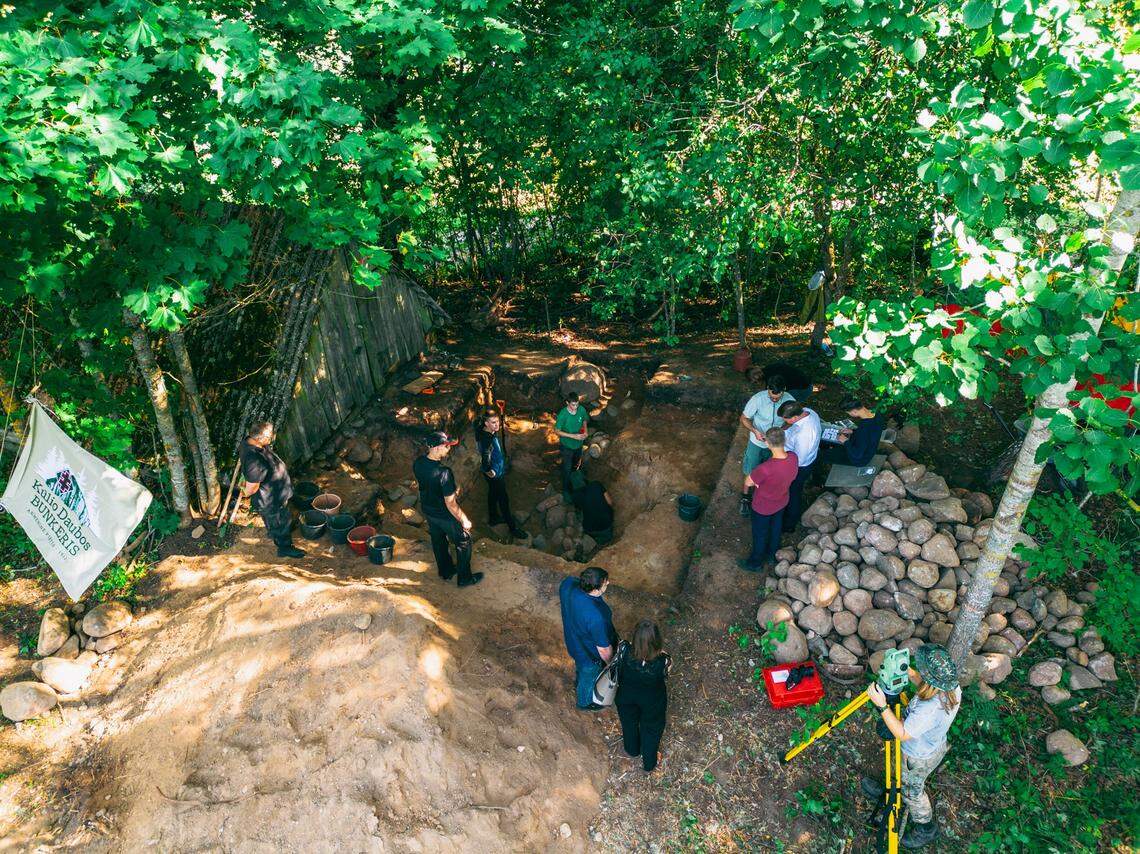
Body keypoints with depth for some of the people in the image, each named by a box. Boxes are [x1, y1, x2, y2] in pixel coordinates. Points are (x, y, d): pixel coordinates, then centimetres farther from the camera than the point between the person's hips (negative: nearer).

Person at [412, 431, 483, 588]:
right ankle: (465, 578, 33)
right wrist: (464, 521, -15)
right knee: (463, 543, 17)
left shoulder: (418, 463, -15)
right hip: (445, 516, -7)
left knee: (439, 542, 28)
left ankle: (446, 571, 49)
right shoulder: (443, 472, -37)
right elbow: (450, 504, -30)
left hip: (428, 510, 7)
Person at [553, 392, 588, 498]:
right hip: (567, 446, -5)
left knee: (575, 464, 28)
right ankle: (565, 490, 30)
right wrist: (573, 436, -28)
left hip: (578, 443, 5)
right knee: (567, 469, 9)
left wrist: (585, 431, -14)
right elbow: (557, 431, -22)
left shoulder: (582, 409, -18)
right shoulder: (562, 415, -31)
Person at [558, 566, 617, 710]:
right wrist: (611, 664, -9)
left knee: (580, 667, 37)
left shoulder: (568, 583, -28)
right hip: (589, 654, -6)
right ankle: (585, 702, 59)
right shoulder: (596, 617, -46)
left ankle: (578, 686, 68)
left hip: (573, 640, 6)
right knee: (589, 677, 28)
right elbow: (604, 650, -30)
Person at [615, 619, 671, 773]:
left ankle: (631, 750, 62)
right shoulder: (663, 661, -40)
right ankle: (649, 764, 53)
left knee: (629, 723, 33)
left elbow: (620, 676, -14)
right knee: (651, 730, 29)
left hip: (627, 697, 1)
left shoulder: (625, 653, -35)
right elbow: (665, 675, -15)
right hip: (652, 702, -1)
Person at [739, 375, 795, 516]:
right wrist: (755, 431, -32)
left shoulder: (790, 400, -22)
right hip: (757, 442, -2)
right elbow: (744, 418, -15)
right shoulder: (758, 399, -28)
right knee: (751, 472, 14)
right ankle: (745, 497, 38)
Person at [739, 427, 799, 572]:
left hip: (763, 507, -5)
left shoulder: (765, 468, -44)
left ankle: (756, 563, 45)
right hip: (781, 502, 6)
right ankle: (772, 555, 56)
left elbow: (748, 482, -26)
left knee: (760, 534, 21)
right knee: (776, 528, 31)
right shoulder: (794, 458, -24)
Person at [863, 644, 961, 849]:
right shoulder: (952, 688, -23)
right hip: (935, 746, 7)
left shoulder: (928, 711, -46)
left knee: (912, 791, 24)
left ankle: (925, 828, 48)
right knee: (904, 778, 34)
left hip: (919, 758, -7)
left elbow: (902, 734, -33)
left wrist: (882, 706, -36)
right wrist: (908, 671, -12)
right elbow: (925, 685, 0)